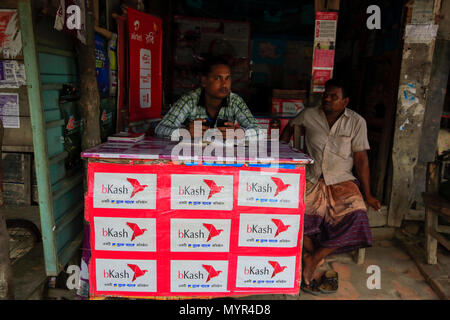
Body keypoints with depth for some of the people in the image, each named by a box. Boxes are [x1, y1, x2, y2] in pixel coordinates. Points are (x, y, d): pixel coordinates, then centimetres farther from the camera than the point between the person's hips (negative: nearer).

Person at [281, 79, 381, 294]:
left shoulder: (356, 122, 1)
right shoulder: (309, 115, 4)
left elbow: (361, 159, 1)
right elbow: (290, 127, 24)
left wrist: (367, 194, 0)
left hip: (342, 181, 0)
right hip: (312, 179, 1)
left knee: (355, 217, -26)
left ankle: (313, 259, -9)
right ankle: (317, 267, -4)